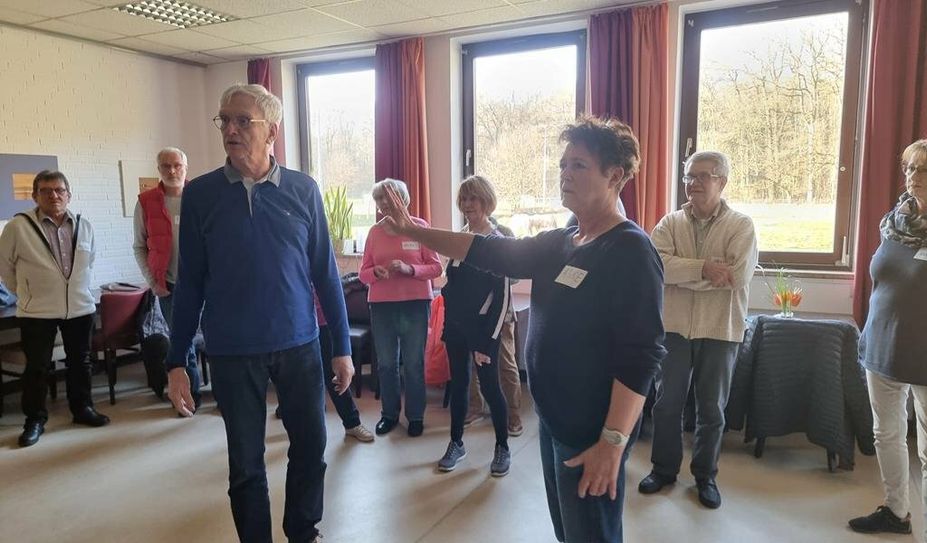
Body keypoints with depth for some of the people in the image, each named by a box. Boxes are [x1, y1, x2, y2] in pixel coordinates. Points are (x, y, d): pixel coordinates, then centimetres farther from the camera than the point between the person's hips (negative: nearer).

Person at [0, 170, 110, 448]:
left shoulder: (84, 226, 3)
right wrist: (26, 293, 6)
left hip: (80, 308, 3)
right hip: (37, 312, -3)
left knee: (80, 362, 13)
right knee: (37, 367, 5)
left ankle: (82, 408, 28)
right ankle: (35, 420, 18)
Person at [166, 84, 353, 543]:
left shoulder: (303, 190, -2)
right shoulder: (200, 193, -2)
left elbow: (324, 272, 1)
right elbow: (189, 282, 1)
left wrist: (342, 346, 2)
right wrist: (176, 362, 1)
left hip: (299, 344, 1)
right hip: (231, 351, 0)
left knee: (311, 446, 11)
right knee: (245, 462, 11)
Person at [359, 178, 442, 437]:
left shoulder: (420, 227, -3)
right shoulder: (374, 232, 6)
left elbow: (436, 267, -4)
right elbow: (363, 272, 7)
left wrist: (409, 269, -19)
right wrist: (376, 272, -15)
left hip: (415, 304, -3)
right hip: (381, 305, 3)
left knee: (414, 364, 6)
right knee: (386, 364, 10)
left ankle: (416, 416, 21)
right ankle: (389, 414, 26)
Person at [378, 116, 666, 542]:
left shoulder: (631, 249, -18)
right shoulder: (558, 244, 8)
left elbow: (640, 356, -23)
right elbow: (492, 252, 7)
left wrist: (613, 441, -25)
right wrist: (414, 231, 2)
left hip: (592, 432, -8)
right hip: (553, 419, 8)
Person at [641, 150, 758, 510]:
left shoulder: (741, 226, -4)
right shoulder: (670, 223, 1)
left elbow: (738, 274, -19)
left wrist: (681, 273, -16)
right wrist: (704, 268, -24)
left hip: (720, 330, -1)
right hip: (674, 327, 2)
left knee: (711, 409, 11)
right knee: (667, 403, 12)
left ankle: (705, 476, 30)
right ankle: (664, 468, 30)